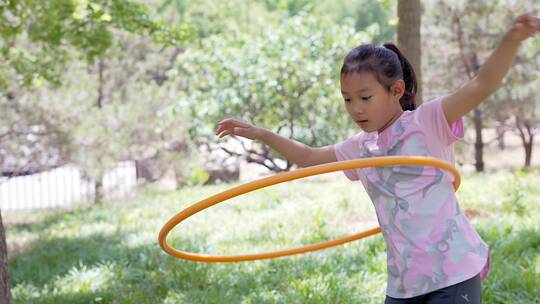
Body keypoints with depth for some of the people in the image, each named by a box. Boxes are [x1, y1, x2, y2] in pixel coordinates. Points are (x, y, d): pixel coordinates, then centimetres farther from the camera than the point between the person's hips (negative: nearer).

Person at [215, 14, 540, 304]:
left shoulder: (428, 122, -7)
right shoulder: (359, 149, 12)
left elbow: (483, 85, -20)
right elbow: (309, 157, 30)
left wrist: (512, 40, -37)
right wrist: (260, 133, 27)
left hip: (453, 274, -7)